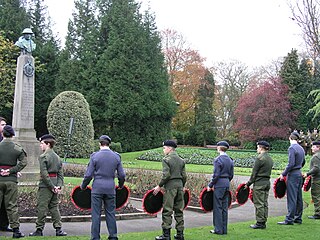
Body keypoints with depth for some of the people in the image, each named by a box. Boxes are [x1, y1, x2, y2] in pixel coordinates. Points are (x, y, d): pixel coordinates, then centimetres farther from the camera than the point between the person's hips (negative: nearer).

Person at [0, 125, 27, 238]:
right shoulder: (18, 148, 0)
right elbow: (23, 162, -5)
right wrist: (11, 171, -5)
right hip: (11, 179, 0)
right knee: (12, 206, 5)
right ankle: (16, 230, 5)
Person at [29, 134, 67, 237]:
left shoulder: (43, 157, -11)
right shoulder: (57, 157, 12)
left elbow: (44, 174, -18)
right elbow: (60, 173, 8)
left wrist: (52, 186, -14)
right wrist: (59, 186, 1)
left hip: (45, 186, -7)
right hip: (54, 184, 7)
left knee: (42, 207, 0)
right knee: (54, 207, 12)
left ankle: (39, 230, 5)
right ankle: (58, 229, 10)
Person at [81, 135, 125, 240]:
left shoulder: (95, 156, -6)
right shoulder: (116, 156, 1)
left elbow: (88, 175, -6)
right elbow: (122, 175, 3)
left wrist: (83, 186, 10)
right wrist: (121, 185, 22)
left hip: (97, 189, -2)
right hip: (110, 189, 3)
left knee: (96, 214, 4)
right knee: (110, 213, 11)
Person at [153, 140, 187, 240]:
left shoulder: (166, 160, -9)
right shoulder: (181, 160, 11)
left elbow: (166, 175, -16)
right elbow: (184, 176, 10)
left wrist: (159, 186, -8)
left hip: (170, 187, -7)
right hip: (179, 186, 7)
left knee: (167, 211, -2)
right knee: (179, 211, 11)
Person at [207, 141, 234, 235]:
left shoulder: (218, 160, -13)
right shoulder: (230, 160, 10)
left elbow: (216, 175, -16)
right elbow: (231, 175, 12)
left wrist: (210, 185, -7)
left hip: (219, 185, -7)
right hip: (227, 184, 7)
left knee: (218, 207, -1)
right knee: (224, 207, 12)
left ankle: (218, 229, 2)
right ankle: (224, 229, 17)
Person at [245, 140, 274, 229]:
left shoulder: (260, 158, -14)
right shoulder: (270, 159, 12)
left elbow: (254, 173, -13)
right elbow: (268, 172, 14)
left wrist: (249, 183, -4)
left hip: (259, 183, -9)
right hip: (267, 182, 9)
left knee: (259, 204, -3)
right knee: (265, 203, 11)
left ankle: (260, 223, -1)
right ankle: (263, 222, 16)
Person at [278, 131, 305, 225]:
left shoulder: (292, 148, -14)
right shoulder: (301, 148, 11)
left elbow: (291, 164, -20)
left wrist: (283, 174, -13)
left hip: (292, 175, -8)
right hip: (299, 174, 8)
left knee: (292, 198, -6)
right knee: (299, 198, 12)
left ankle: (289, 219, -4)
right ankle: (298, 218, 19)